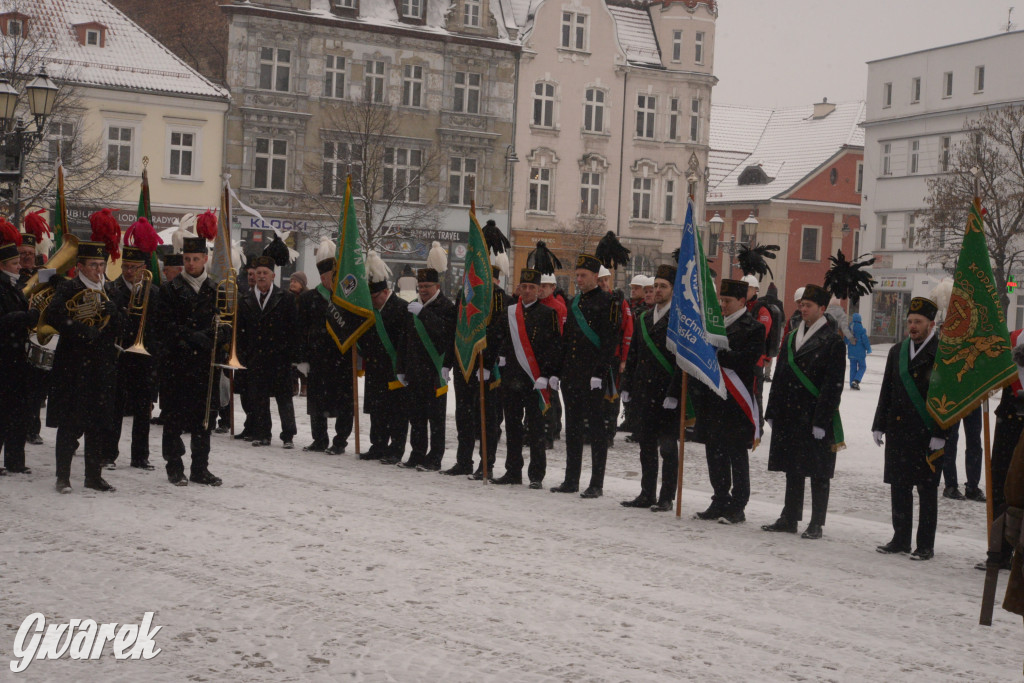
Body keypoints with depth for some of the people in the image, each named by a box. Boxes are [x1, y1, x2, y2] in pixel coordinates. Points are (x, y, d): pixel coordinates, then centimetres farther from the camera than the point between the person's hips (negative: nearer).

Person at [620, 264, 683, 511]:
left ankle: (666, 498, 7)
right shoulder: (643, 319, 14)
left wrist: (674, 393, -17)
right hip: (644, 395, 6)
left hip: (668, 398, -6)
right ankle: (647, 494, 19)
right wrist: (627, 387, 12)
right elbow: (632, 356, 17)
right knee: (646, 447, 11)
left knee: (668, 447, 1)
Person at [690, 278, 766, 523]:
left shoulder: (754, 328, -6)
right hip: (712, 400, 7)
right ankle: (720, 503, 21)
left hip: (736, 402, -7)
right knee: (715, 454, 11)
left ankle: (738, 508, 8)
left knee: (737, 456, 1)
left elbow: (745, 359, -19)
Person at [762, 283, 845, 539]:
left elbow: (833, 385, -11)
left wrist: (822, 420, -16)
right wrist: (772, 412, 10)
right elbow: (780, 377, 15)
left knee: (818, 474, 1)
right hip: (789, 416, 6)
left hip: (816, 418, -6)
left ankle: (816, 524, 8)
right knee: (792, 470, 12)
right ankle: (790, 518, 20)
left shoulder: (833, 342, -7)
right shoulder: (791, 338, 14)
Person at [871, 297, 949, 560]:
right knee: (899, 487, 10)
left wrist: (940, 434, -13)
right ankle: (901, 539, 20)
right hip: (897, 432, 5)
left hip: (928, 435, -5)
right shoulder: (897, 351, 12)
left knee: (927, 489, 2)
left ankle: (926, 545, 9)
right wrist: (879, 425, 11)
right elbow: (887, 391, 16)